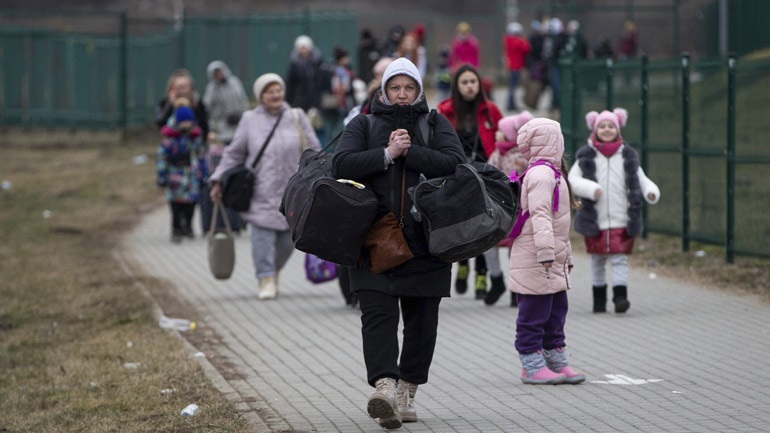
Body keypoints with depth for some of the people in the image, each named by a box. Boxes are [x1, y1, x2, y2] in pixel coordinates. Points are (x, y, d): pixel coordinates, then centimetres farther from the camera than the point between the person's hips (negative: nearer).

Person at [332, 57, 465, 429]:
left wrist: (411, 151, -13)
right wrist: (387, 154, -14)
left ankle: (406, 392, 16)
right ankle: (384, 387, -26)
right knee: (378, 313, -15)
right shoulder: (363, 126, 11)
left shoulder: (436, 125, 12)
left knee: (422, 321, 5)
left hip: (425, 241, 1)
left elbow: (454, 163, -6)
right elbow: (342, 165, -5)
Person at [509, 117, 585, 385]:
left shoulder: (551, 172, 18)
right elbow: (539, 215, -24)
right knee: (534, 314, -4)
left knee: (556, 311, 15)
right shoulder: (541, 174, -16)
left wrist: (565, 255, 28)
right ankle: (532, 365, 1)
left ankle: (557, 362, 22)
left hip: (554, 262, 11)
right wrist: (546, 251, -30)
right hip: (535, 262, -11)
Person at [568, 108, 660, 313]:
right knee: (597, 260, 9)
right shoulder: (586, 157, 2)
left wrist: (651, 192, -11)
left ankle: (620, 296, -13)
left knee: (619, 258, -7)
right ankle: (599, 298, 20)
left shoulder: (628, 156, 6)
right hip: (595, 219, 0)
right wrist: (590, 189, -22)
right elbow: (572, 179, -5)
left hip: (621, 220, 0)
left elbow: (641, 179, 10)